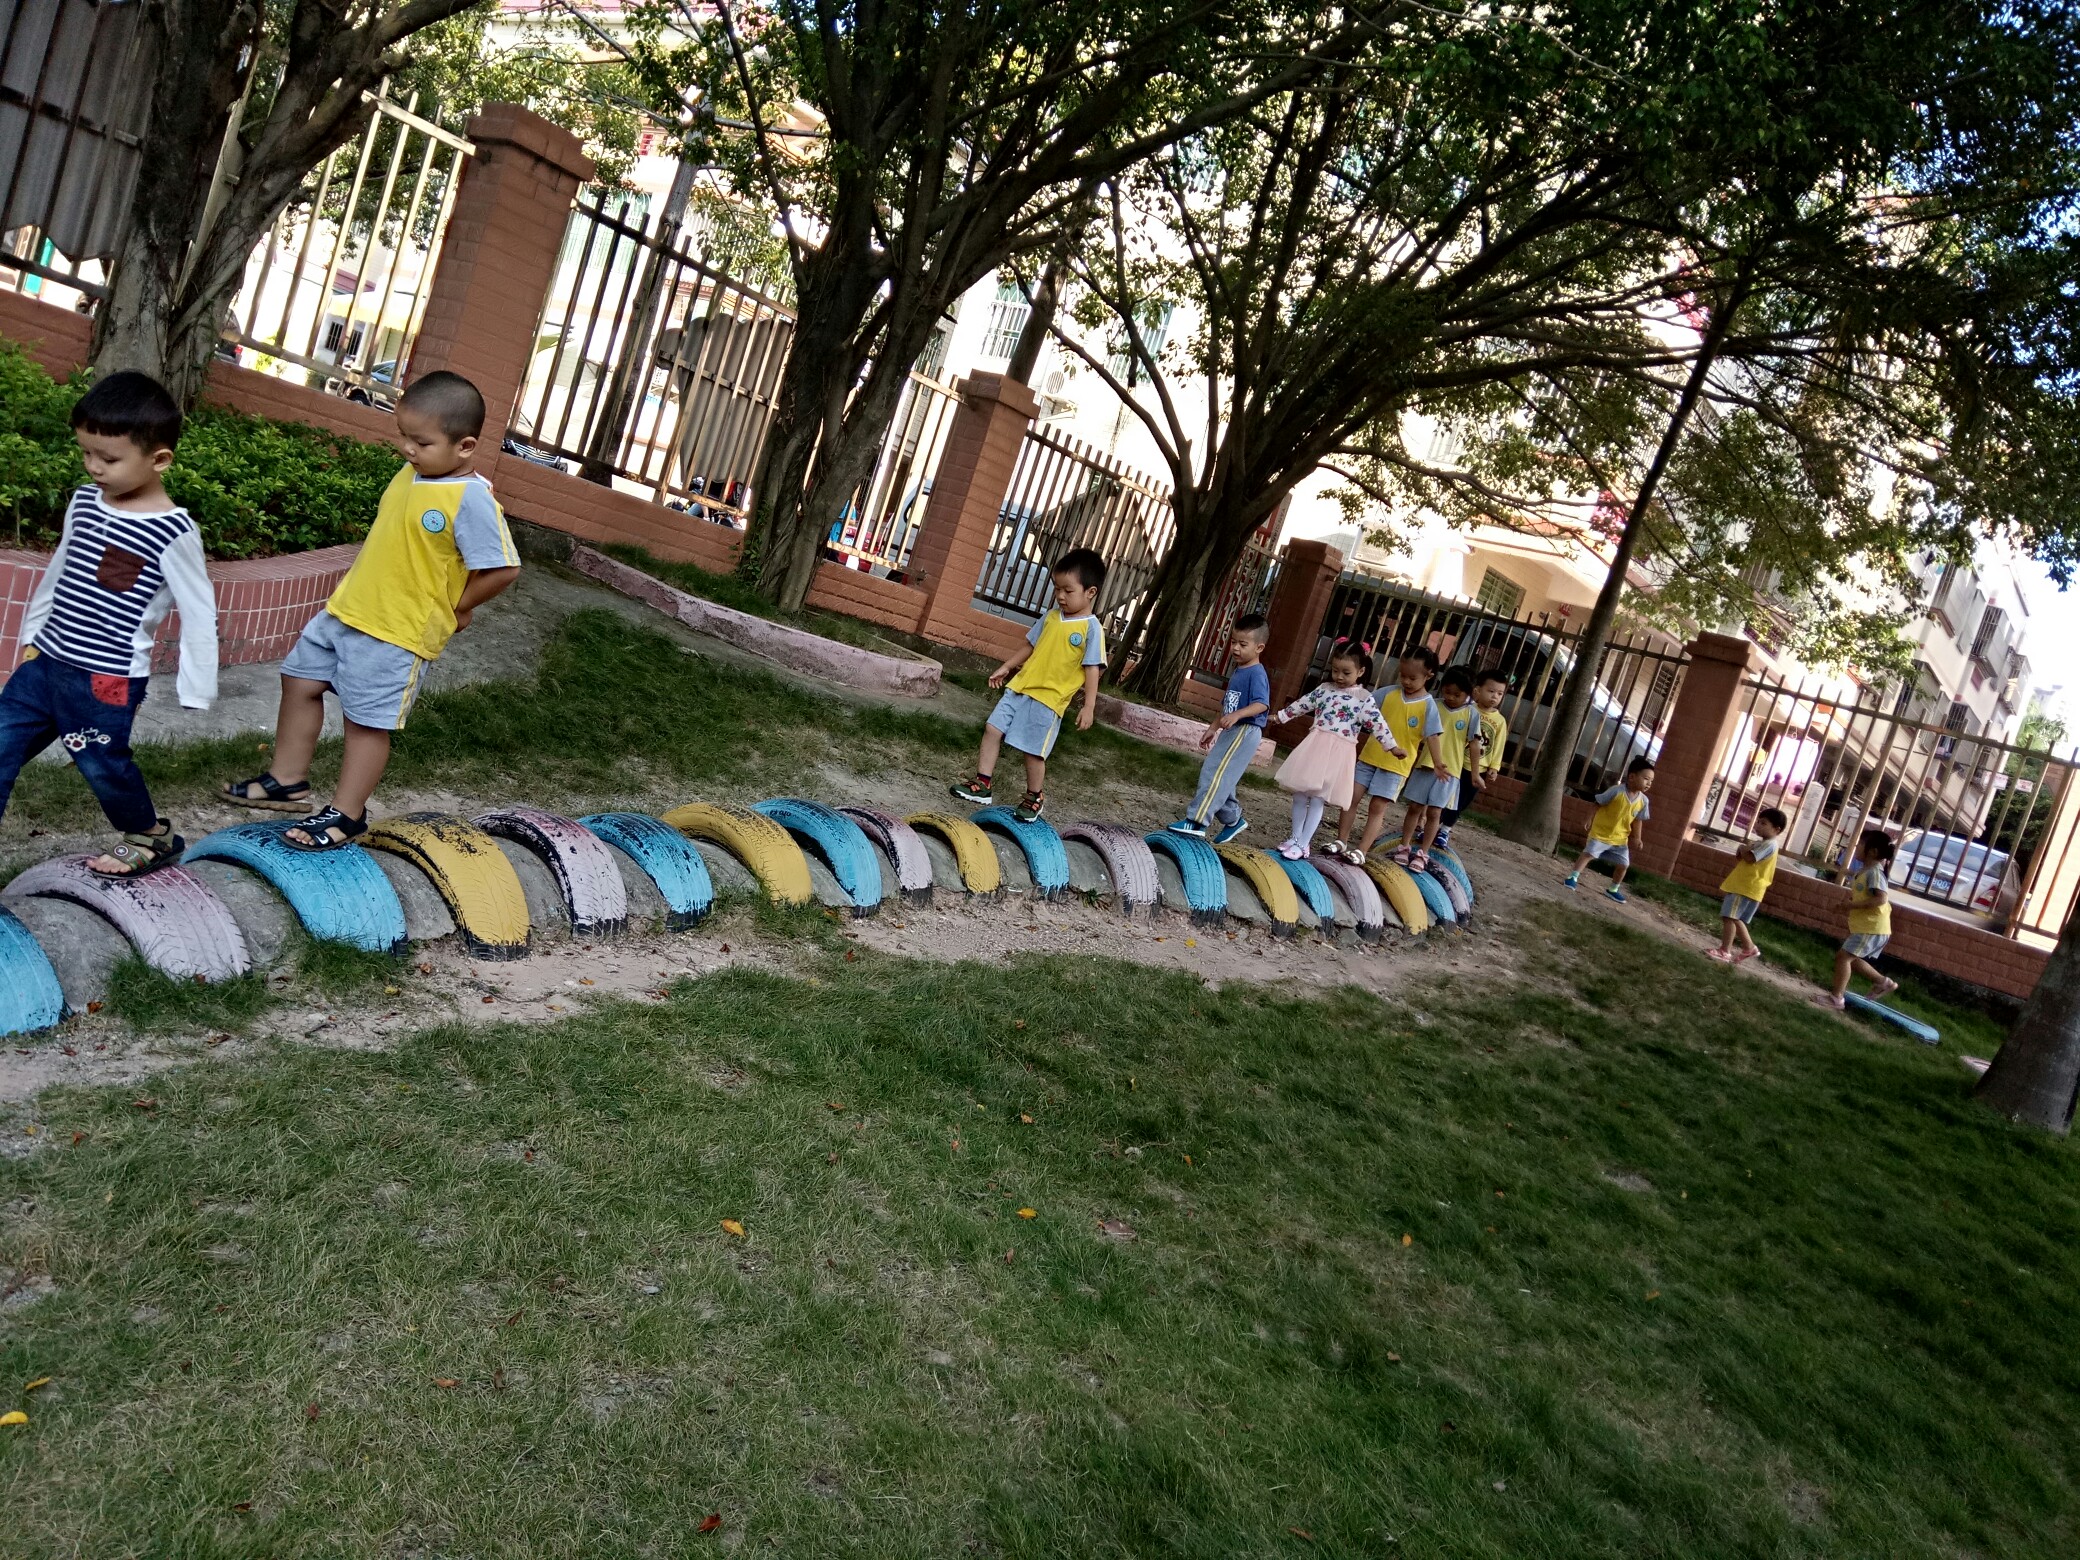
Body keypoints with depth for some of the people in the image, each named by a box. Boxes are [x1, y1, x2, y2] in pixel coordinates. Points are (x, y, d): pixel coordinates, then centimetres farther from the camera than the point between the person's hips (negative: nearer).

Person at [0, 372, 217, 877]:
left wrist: (194, 691, -11)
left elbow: (199, 614, -13)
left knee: (102, 765, 6)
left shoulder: (173, 533, -18)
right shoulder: (84, 502, 2)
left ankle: (153, 838, 32)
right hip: (45, 663, 7)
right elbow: (56, 571, 17)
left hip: (108, 681, -7)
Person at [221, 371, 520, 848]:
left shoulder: (470, 498, -22)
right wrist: (358, 593, 13)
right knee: (300, 679, 18)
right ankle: (288, 782, 34)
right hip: (346, 610, 9)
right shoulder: (411, 474, 4)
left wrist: (453, 610, -12)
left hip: (399, 634, -9)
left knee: (368, 719, 2)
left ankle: (346, 814, 18)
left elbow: (502, 567, -24)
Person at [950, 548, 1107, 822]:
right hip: (1020, 687, 7)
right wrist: (1007, 667, 21)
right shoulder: (1052, 616, 8)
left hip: (1048, 699, -6)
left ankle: (1035, 798, 22)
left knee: (1033, 751, 0)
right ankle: (983, 784, 14)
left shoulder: (1091, 628, -11)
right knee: (993, 729, 4)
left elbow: (1092, 669, -12)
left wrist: (1089, 706, -15)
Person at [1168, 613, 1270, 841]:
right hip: (1231, 731, 10)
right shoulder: (1237, 672, 16)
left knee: (1215, 773, -16)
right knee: (1220, 776, 14)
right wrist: (1213, 728, 27)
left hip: (1245, 731, -10)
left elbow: (1261, 704, -28)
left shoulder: (1256, 674, -14)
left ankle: (1196, 822, -18)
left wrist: (1236, 715, -41)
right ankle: (1233, 820, 29)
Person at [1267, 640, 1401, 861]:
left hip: (1338, 753, -4)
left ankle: (1303, 845, 2)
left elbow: (1377, 723, -3)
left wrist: (1392, 746, -7)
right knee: (1299, 794, 6)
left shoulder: (1364, 699, -3)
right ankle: (1295, 838, 20)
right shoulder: (1324, 688, 10)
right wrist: (1279, 716, 25)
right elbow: (1302, 704, 20)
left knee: (1318, 799, -4)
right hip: (1315, 746, 4)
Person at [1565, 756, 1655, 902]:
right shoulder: (1616, 791, -21)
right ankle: (1573, 877, 1)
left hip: (1620, 839, 5)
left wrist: (1636, 837, 5)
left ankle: (1614, 889, 24)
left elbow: (1637, 820, 7)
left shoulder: (1643, 801, -5)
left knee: (1623, 864, 6)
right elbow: (1598, 804, -11)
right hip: (1601, 833, -5)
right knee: (1589, 853, -13)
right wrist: (1590, 819, -11)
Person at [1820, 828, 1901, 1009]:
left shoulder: (1874, 872, -19)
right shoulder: (1864, 871, 12)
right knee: (1851, 959, 19)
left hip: (1872, 928, -10)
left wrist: (1855, 904, -24)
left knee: (1843, 956, -10)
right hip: (1864, 926, 10)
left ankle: (1836, 998, -6)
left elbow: (1881, 898, -29)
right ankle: (1883, 981, 30)